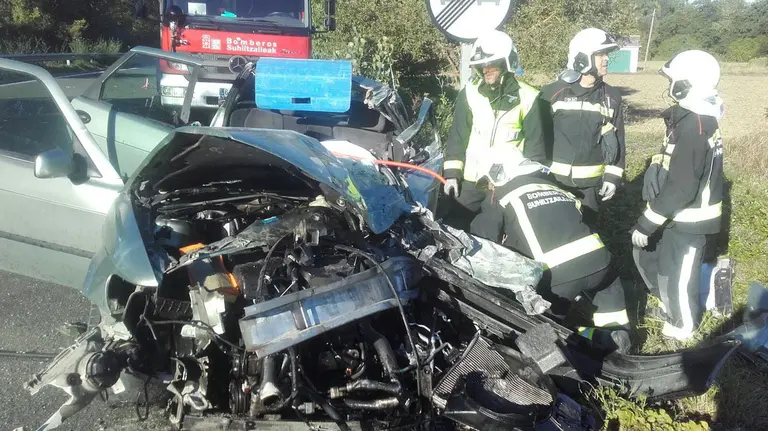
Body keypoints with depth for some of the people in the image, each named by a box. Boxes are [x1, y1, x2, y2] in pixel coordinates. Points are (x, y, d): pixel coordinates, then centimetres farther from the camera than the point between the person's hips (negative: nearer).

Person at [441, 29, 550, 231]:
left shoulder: (526, 97, -5)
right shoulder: (470, 93, 1)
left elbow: (535, 145, -1)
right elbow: (457, 136, 5)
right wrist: (452, 173, -1)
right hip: (471, 180, 2)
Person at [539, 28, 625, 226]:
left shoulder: (611, 97, 5)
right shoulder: (553, 93, -6)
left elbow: (617, 139, 9)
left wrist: (613, 176, 3)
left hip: (591, 183, 3)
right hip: (554, 180, -2)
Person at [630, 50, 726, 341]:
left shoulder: (693, 128, -26)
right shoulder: (692, 119, 6)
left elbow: (682, 188, -29)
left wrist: (648, 222, -24)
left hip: (689, 220, -10)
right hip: (678, 215, 10)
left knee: (675, 276, 8)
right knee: (645, 255, 23)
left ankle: (682, 325, 32)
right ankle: (669, 304, 43)